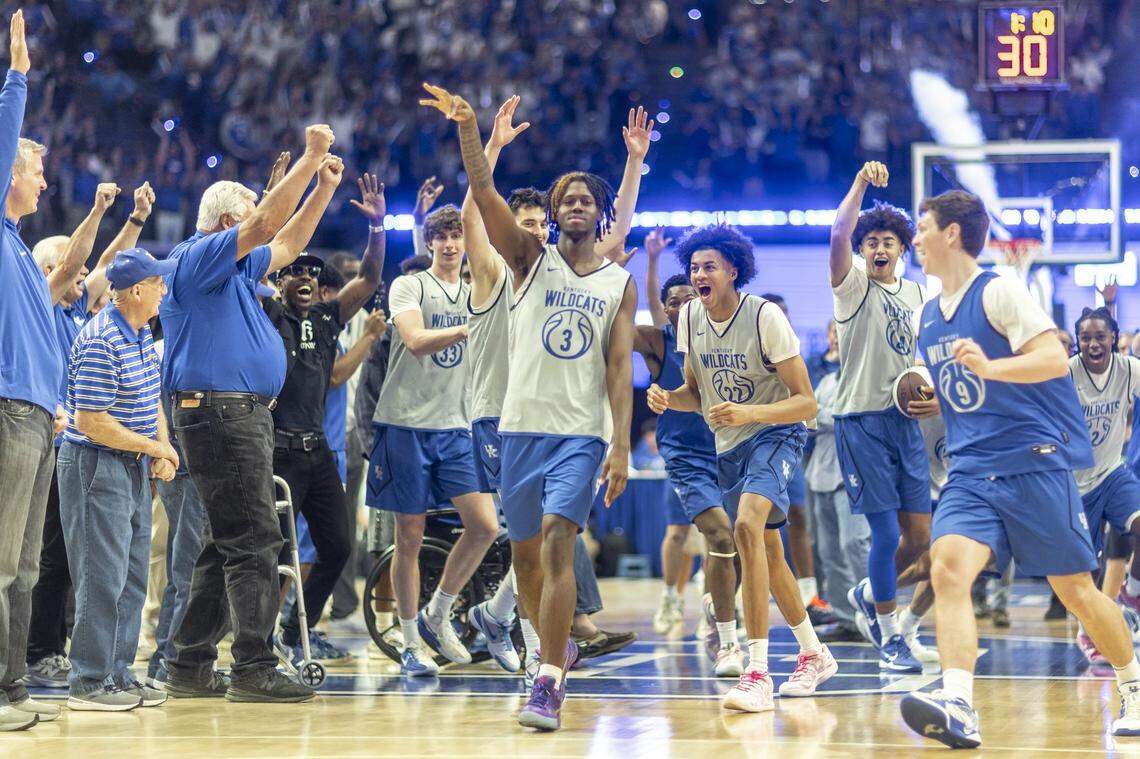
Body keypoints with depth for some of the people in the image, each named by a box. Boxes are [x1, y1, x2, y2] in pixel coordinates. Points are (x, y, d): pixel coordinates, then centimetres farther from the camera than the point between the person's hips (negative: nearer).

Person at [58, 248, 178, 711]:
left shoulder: (141, 336, 10)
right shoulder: (100, 343, -20)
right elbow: (91, 422, -23)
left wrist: (162, 450, 1)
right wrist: (155, 446, -14)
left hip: (134, 467, 10)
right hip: (97, 466, -10)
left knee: (132, 578, 12)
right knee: (103, 577, -8)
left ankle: (118, 674, 18)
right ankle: (89, 683, -4)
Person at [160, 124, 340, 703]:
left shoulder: (232, 270, 22)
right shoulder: (198, 259, -8)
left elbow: (285, 244, 33)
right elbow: (266, 224, -18)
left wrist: (323, 189, 23)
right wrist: (310, 157, -13)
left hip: (243, 416, 11)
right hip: (220, 412, -11)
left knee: (228, 545, 10)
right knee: (254, 541, -14)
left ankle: (190, 667, 12)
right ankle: (253, 667, -16)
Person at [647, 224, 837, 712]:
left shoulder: (765, 317, -19)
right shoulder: (690, 317, -1)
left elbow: (806, 402, -20)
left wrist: (748, 413, -35)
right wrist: (667, 399, -11)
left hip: (776, 434, -7)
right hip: (728, 445, 8)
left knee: (748, 526, -29)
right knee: (767, 553, 16)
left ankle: (757, 675, -33)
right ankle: (813, 654, 37)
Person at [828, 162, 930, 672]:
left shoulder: (916, 294, 15)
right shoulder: (854, 286, -2)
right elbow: (838, 235, -21)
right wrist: (862, 183, -27)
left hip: (906, 420, 6)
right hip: (861, 418, -6)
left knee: (919, 535, 3)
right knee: (887, 532, -8)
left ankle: (869, 594, 29)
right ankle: (890, 636, 4)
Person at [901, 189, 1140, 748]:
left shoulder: (998, 292, -6)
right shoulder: (925, 318, 16)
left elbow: (1054, 358, -17)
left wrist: (990, 368, -29)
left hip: (1035, 461, -5)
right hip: (970, 472, 5)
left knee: (1074, 587, 2)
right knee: (948, 570, -20)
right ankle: (958, 707, -34)